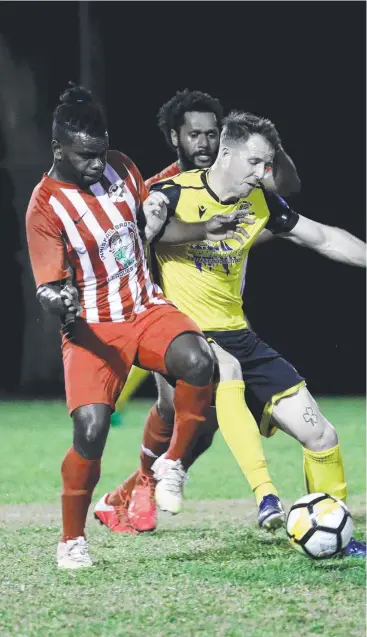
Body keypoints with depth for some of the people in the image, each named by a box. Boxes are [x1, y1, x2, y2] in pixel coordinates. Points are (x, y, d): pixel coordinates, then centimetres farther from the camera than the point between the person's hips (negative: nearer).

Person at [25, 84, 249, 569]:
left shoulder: (120, 167, 2)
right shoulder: (45, 208, -14)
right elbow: (49, 288, -13)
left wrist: (204, 229, 8)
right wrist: (59, 302, -36)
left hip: (147, 309, 4)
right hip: (92, 327, -4)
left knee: (198, 362, -29)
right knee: (90, 430, -21)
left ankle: (172, 465, -5)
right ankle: (71, 541, 1)